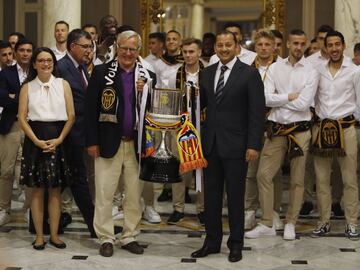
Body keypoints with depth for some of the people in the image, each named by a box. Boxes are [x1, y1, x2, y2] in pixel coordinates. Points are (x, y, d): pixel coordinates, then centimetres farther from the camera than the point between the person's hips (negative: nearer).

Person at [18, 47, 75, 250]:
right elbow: (22, 118, 0)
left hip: (58, 139, 0)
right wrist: (37, 141, -11)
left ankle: (54, 235, 10)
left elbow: (71, 115, 1)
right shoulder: (27, 87, 5)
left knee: (56, 189, 3)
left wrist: (59, 140, -9)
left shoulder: (63, 84, 5)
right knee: (37, 189, 3)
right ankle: (39, 235, 9)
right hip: (35, 139, 0)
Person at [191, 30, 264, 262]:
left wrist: (253, 145, -13)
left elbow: (257, 112, -9)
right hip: (210, 144, 5)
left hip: (235, 145, -5)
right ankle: (212, 241, 23)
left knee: (235, 196, 6)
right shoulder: (206, 73, 10)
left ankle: (236, 244, 18)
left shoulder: (249, 74, -5)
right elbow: (199, 103, 15)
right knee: (211, 195, 11)